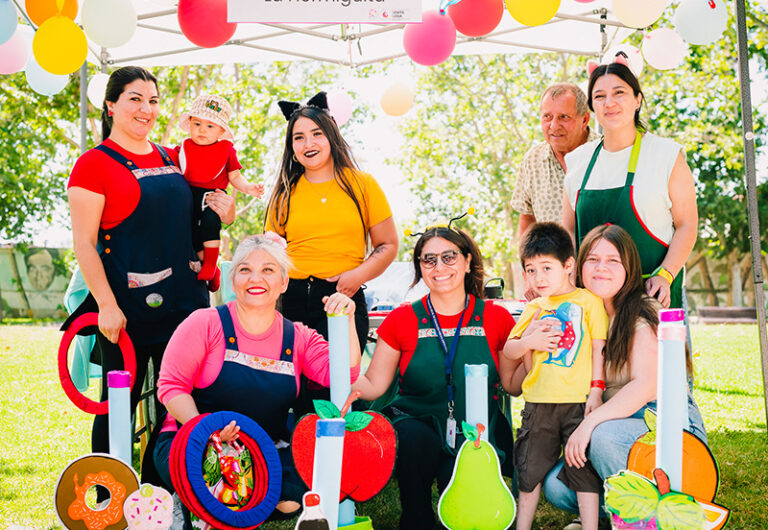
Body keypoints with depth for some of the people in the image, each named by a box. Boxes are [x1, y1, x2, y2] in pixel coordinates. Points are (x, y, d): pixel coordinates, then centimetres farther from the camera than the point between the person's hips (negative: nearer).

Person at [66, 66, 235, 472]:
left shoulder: (171, 160, 13)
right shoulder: (94, 163, -5)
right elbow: (83, 244, -10)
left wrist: (222, 216, 4)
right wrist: (107, 306, -17)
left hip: (183, 302, 6)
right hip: (127, 308, -6)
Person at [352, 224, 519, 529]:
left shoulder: (495, 319, 3)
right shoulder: (403, 320, 3)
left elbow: (513, 385, 6)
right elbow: (372, 386, 1)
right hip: (417, 426, 1)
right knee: (417, 440, -35)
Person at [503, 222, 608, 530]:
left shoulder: (588, 301, 1)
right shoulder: (533, 309, 13)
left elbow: (599, 348, -1)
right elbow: (508, 351, 14)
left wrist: (596, 389, -8)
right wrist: (529, 341, -6)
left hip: (578, 401, -4)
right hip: (539, 401, 4)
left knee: (583, 468, -1)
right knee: (530, 467, 11)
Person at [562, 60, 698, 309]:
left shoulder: (667, 155, 1)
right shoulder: (578, 160, 12)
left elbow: (687, 225, -1)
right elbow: (569, 229, 17)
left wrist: (665, 275, -14)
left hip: (650, 289, -3)